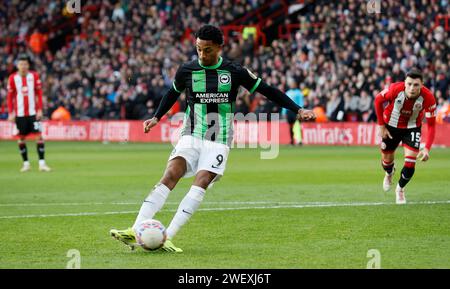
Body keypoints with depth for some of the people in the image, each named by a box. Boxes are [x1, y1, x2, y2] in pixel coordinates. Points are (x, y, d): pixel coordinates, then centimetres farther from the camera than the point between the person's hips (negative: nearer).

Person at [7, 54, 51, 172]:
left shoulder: (34, 76, 0)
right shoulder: (12, 78, -1)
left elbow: (39, 94, 3)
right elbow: (10, 96, 3)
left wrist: (40, 110, -4)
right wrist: (10, 113, -1)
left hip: (33, 112, 0)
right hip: (20, 113, 0)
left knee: (39, 135, -7)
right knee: (21, 137, 5)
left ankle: (42, 163, -6)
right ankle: (26, 163, 15)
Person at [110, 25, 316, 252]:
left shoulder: (235, 72, -1)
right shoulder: (186, 70, 3)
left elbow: (267, 90, 6)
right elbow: (173, 93, 23)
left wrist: (298, 110, 3)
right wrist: (156, 118, 16)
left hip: (219, 142, -1)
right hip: (191, 137, 1)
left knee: (200, 184, -21)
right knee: (170, 176, -21)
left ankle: (167, 237, -25)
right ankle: (135, 232, -29)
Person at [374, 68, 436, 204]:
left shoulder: (428, 98, -32)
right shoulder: (395, 89, -33)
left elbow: (431, 125, -24)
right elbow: (378, 100, -12)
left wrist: (427, 149, -35)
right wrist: (381, 126, -10)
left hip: (412, 128, 0)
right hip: (391, 126, 0)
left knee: (411, 160, -14)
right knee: (387, 159, 13)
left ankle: (400, 189, 16)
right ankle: (389, 174, 53)